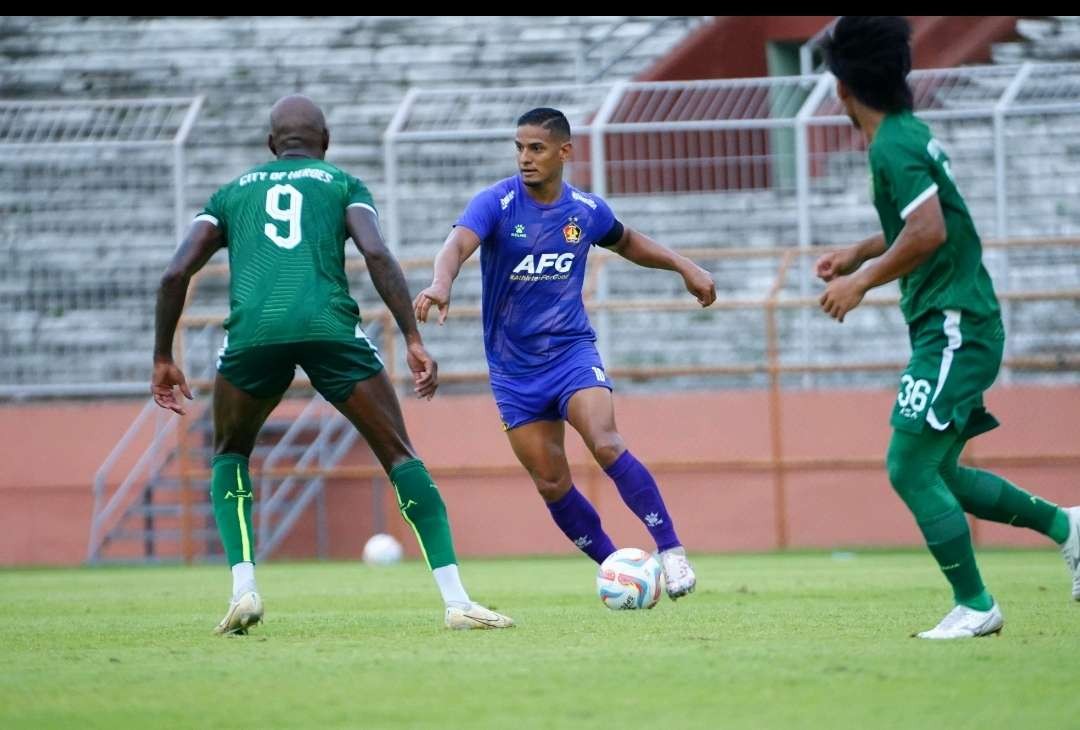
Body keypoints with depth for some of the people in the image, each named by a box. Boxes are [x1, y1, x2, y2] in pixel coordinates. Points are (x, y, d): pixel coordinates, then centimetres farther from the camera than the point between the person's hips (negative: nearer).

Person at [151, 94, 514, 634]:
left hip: (253, 329, 1)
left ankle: (243, 590, 8)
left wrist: (163, 358, 24)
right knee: (400, 456, 9)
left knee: (229, 456, 27)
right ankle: (456, 600, -2)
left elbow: (176, 274, 16)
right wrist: (413, 340, -1)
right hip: (329, 327, -1)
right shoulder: (344, 185, 23)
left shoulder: (233, 192, 28)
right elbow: (376, 254, 3)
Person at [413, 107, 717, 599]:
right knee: (551, 484, 0)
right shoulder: (495, 204, -12)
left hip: (572, 351, 0)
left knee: (606, 444, -24)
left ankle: (671, 550, -18)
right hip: (513, 369, 0)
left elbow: (627, 243, 22)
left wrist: (684, 268, 14)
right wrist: (440, 285, -53)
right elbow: (458, 245, -33)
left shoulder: (587, 210, -1)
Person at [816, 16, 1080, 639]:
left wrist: (863, 281, -15)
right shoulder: (911, 133, 14)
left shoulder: (894, 145, -16)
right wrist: (858, 254, 25)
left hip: (952, 327, -10)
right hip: (952, 325, 10)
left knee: (910, 468, -10)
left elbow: (928, 233, -26)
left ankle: (975, 606, -5)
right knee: (938, 474, 16)